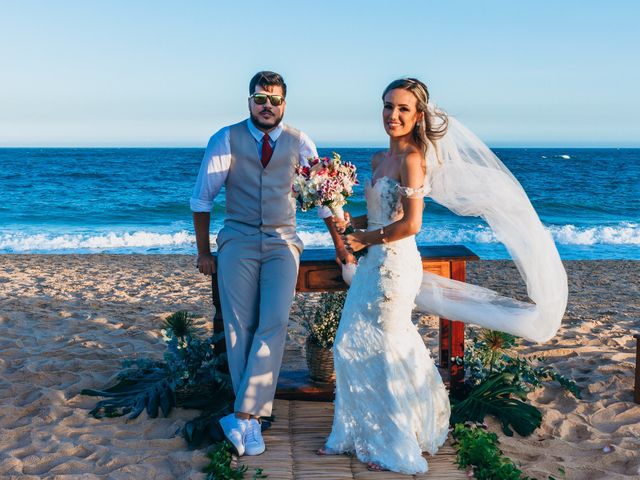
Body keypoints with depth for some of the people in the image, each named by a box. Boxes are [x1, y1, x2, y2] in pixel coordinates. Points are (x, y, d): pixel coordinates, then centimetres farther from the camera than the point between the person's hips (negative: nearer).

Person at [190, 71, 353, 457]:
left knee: (274, 323, -15)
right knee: (240, 328, -3)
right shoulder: (227, 139, 1)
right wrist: (203, 252, 2)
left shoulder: (299, 143, 5)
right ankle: (253, 421, 7)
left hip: (282, 243, 1)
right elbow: (202, 198, 4)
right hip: (238, 242, 0)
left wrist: (340, 246, 10)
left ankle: (243, 414, -9)